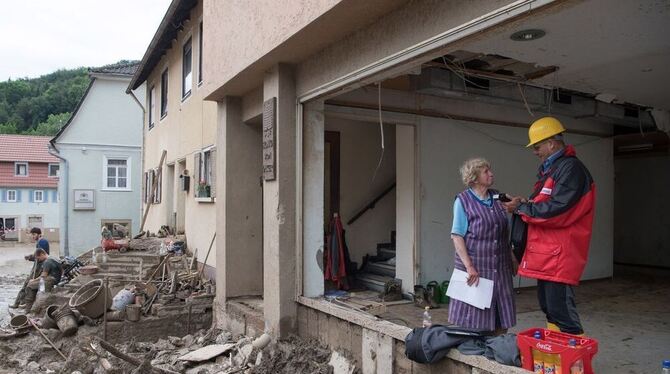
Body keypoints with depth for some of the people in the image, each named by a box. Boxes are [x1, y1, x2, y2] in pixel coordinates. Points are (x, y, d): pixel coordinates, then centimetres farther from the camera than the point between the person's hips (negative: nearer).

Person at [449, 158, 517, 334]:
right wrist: (469, 266, -18)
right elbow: (457, 236, -11)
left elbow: (504, 233, 18)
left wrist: (512, 258, 14)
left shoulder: (497, 197, 9)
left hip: (500, 266, 5)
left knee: (502, 321, 10)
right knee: (474, 320, 3)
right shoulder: (463, 200, -7)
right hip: (476, 267, -5)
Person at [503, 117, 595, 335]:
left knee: (560, 306, -8)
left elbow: (556, 210, -22)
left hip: (560, 254, -10)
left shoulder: (571, 169, -14)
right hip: (546, 252, 10)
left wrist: (521, 207, -12)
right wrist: (523, 204, 0)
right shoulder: (550, 169, 17)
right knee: (547, 304, 17)